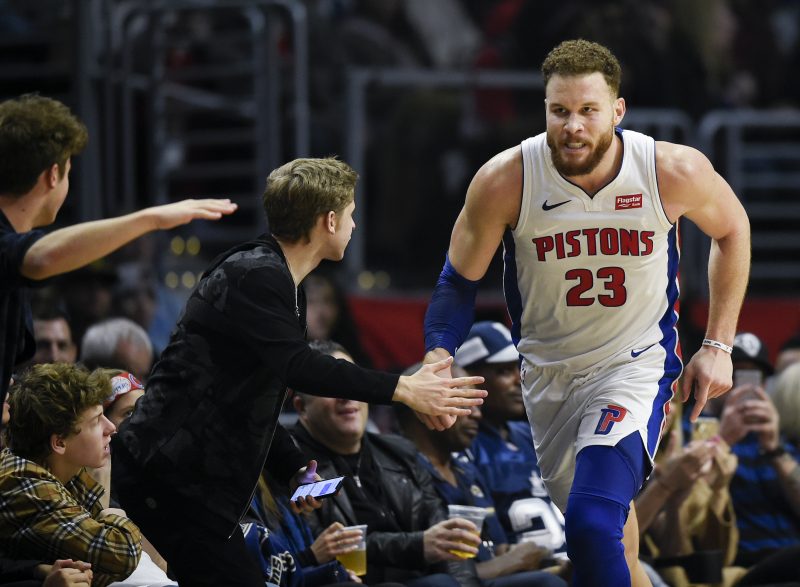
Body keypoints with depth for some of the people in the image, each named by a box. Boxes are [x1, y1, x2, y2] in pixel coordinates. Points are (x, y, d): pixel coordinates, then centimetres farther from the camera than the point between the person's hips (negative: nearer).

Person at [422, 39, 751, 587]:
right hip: (548, 370, 3)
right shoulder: (505, 181, -19)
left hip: (637, 362, -3)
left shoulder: (675, 171, -19)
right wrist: (438, 357, -22)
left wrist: (718, 346, 2)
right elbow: (460, 280, -4)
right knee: (609, 523, 18)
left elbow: (732, 229, 3)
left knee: (593, 526, -25)